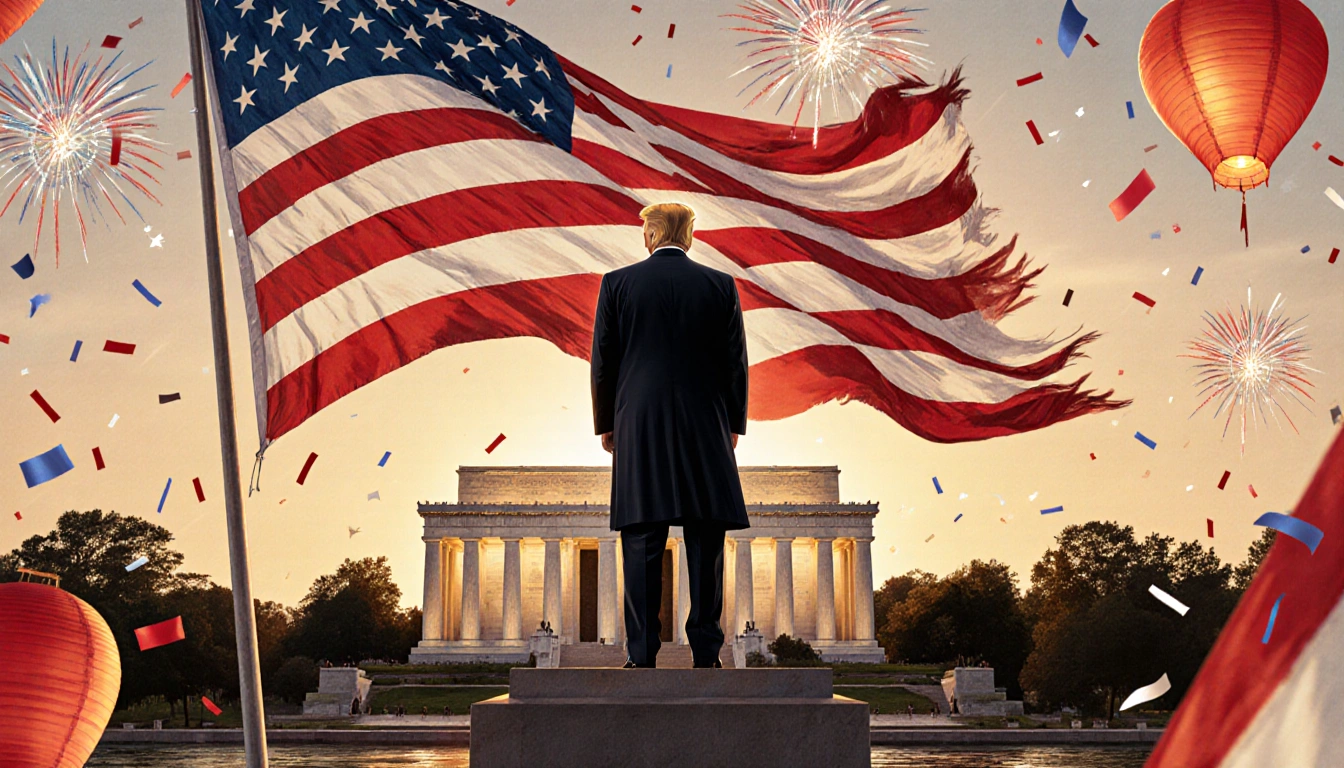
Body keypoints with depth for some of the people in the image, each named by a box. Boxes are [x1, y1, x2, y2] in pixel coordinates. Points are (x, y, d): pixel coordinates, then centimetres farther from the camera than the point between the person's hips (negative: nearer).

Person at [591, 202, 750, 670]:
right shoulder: (720, 285, 4)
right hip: (704, 429, 1)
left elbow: (602, 361, 3)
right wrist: (734, 423, 14)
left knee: (642, 544, 1)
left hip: (638, 426, 0)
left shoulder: (617, 283, 3)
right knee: (705, 543, 4)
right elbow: (735, 362, 4)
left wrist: (605, 423, 12)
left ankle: (642, 654, 0)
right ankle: (706, 652, 5)